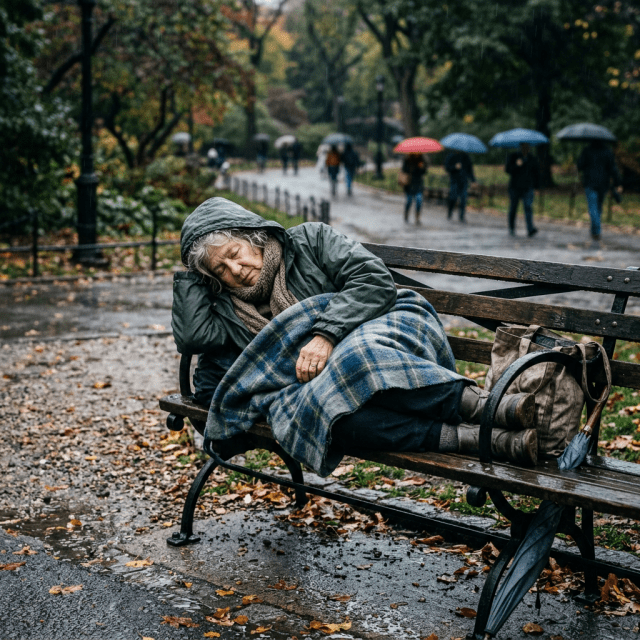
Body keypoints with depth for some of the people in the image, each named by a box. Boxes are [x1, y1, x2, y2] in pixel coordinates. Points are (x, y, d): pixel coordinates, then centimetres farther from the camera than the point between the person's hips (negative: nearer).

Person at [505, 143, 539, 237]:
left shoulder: (533, 159, 7)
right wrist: (516, 165, -28)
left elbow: (536, 174, 14)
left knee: (528, 207, -14)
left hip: (528, 188, 0)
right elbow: (507, 169, -10)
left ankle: (530, 230, -25)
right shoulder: (513, 156, 0)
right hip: (514, 187, 0)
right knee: (513, 208, 9)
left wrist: (536, 187, 12)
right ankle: (511, 228, 28)